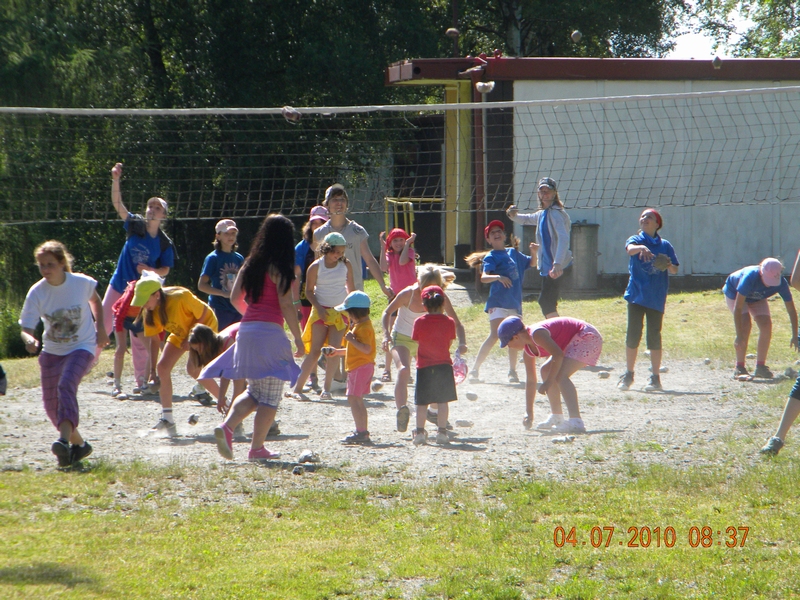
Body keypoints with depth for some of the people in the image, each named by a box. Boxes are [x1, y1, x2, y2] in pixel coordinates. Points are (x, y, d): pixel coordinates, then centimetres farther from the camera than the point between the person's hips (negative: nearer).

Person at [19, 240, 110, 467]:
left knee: (66, 385, -31)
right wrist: (29, 339, -39)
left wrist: (100, 327, 2)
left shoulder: (82, 283, -14)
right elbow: (26, 328, -17)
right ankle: (79, 444, 26)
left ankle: (65, 439, -43)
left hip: (82, 348, -4)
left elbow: (95, 300, 11)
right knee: (51, 405, 4)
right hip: (52, 352, 4)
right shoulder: (37, 293, -13)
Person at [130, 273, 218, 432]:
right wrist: (153, 371, -15)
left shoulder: (181, 297, -36)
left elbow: (204, 313, -23)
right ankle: (167, 419, -1)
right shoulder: (149, 312, -16)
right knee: (162, 367, -8)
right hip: (180, 333, 6)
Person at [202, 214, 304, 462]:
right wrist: (299, 339, -6)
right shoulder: (280, 269, -8)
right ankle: (257, 449, 1)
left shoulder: (250, 264, 11)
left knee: (254, 391, 18)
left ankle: (226, 426, -5)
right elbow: (286, 305, -13)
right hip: (270, 332, -7)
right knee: (270, 397, 3)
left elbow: (235, 298, 15)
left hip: (246, 330, 7)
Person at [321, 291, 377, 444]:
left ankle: (361, 432, -15)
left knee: (353, 399, -13)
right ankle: (363, 432, 18)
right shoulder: (359, 325, 18)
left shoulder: (363, 327, -17)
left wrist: (352, 340, -24)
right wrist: (337, 352, 22)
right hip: (358, 367, 11)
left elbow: (366, 349, -26)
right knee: (357, 400, 15)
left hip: (360, 367, -11)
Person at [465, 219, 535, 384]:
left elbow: (532, 263, 29)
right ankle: (474, 370, -16)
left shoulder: (513, 253, 16)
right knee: (495, 335, -18)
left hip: (514, 302, 6)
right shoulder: (491, 257, -3)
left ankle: (512, 371, 19)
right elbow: (483, 277, -18)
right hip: (498, 301, -6)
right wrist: (498, 277, -37)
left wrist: (533, 253, 8)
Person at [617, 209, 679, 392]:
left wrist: (668, 266, -18)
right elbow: (629, 248, -20)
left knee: (654, 336, 1)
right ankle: (628, 375, 9)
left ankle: (656, 378, 5)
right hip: (636, 294, 0)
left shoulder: (665, 245, 7)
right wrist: (641, 248, -43)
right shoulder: (635, 240, 4)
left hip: (656, 297, 0)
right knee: (633, 335, 0)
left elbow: (675, 269, 6)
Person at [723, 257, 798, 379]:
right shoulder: (750, 277, -43)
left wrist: (795, 336, -24)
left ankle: (760, 366, 0)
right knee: (745, 324, -24)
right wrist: (739, 336, -43)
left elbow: (791, 310, -20)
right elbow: (738, 308, -41)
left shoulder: (781, 283, -31)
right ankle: (739, 367, -17)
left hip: (757, 298, 4)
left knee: (766, 325, -14)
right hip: (734, 293, -4)